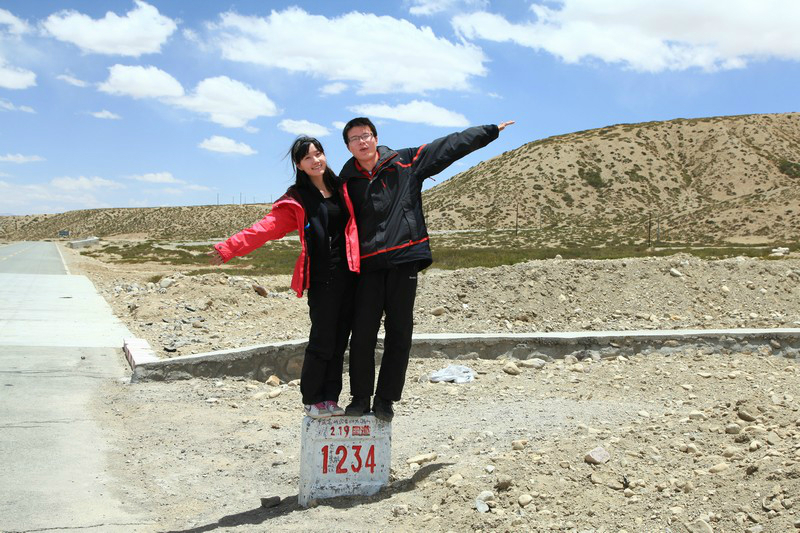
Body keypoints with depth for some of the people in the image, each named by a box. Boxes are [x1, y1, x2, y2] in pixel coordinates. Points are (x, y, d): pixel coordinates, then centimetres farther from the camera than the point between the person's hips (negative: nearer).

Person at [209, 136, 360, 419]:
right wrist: (229, 248, -19)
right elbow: (267, 227, -9)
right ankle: (311, 399, 11)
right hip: (321, 279, -4)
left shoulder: (342, 189, 12)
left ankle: (330, 397, 17)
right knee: (322, 340, -5)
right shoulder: (296, 200, 0)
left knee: (339, 341, 6)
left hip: (348, 275, 4)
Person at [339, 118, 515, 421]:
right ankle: (360, 398, 12)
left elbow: (450, 146, 10)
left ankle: (385, 400, 15)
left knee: (399, 334, 3)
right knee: (363, 334, -3)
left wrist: (491, 131, 13)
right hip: (368, 265, 1)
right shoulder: (347, 181, 9)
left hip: (404, 260, 0)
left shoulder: (405, 163, 6)